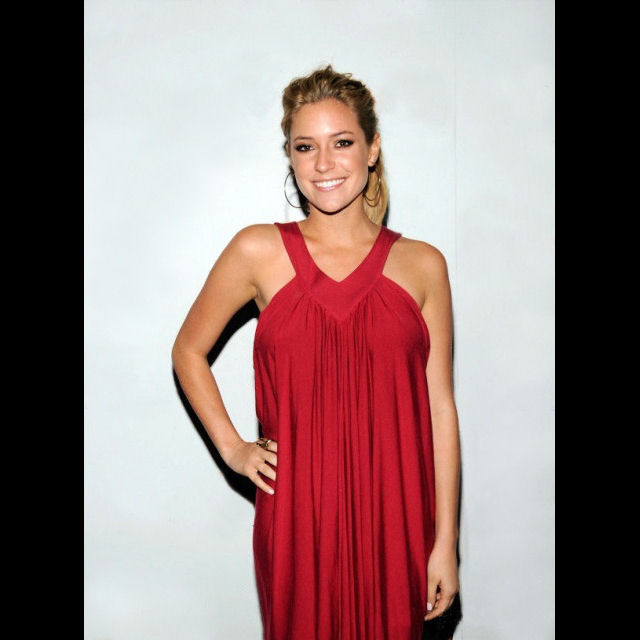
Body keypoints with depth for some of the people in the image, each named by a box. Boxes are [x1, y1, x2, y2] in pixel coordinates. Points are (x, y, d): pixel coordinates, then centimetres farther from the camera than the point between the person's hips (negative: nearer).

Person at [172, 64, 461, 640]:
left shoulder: (423, 265, 1)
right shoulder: (259, 252, -1)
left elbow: (440, 406, 1)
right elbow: (189, 350, 12)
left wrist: (446, 542, 0)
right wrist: (232, 448, 3)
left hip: (394, 512, 1)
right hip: (296, 512, 0)